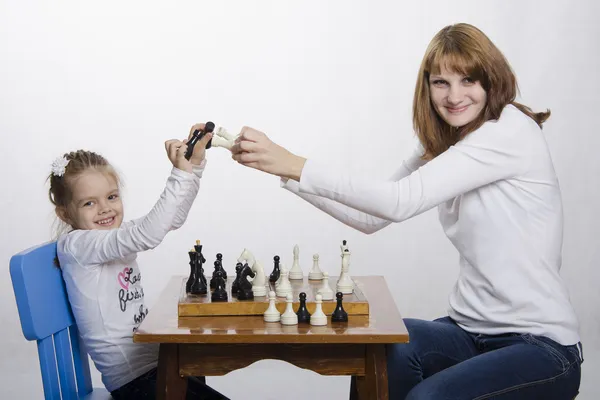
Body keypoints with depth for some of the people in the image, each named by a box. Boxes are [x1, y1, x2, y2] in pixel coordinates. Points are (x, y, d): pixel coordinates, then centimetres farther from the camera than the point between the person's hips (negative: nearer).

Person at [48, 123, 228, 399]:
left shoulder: (117, 234, 7)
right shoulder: (74, 245, -16)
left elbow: (170, 219, 1)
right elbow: (146, 236, -28)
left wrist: (194, 164, -11)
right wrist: (182, 174, -30)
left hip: (153, 359, 9)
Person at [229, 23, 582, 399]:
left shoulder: (511, 131, -16)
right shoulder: (441, 147, 10)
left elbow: (403, 201, -25)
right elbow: (372, 216, 6)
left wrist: (293, 164, -26)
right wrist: (283, 169, -2)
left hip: (542, 343, -6)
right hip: (471, 330, 6)